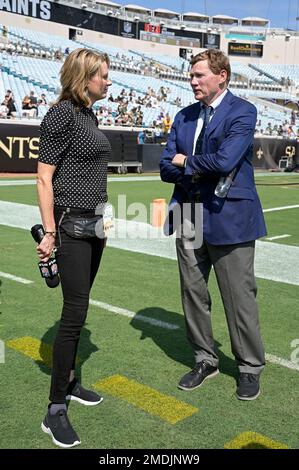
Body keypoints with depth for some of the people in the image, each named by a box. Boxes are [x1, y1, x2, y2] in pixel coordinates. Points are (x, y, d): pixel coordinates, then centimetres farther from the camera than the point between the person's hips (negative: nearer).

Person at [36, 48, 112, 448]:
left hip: (94, 223, 8)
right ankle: (55, 411, 5)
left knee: (77, 308, 15)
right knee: (75, 312, -7)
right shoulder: (62, 114, -11)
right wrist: (49, 232, -17)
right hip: (70, 224, -8)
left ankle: (68, 382, 30)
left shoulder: (90, 115, 14)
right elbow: (44, 178, -14)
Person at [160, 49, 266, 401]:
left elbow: (224, 161, -21)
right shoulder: (184, 117, 13)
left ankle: (250, 367, 24)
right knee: (192, 292, 12)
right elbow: (166, 167, 6)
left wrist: (185, 162, -5)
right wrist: (202, 170, -12)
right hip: (190, 216, 6)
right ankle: (205, 361, 31)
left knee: (239, 296, 4)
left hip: (228, 217, -6)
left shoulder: (242, 112, -6)